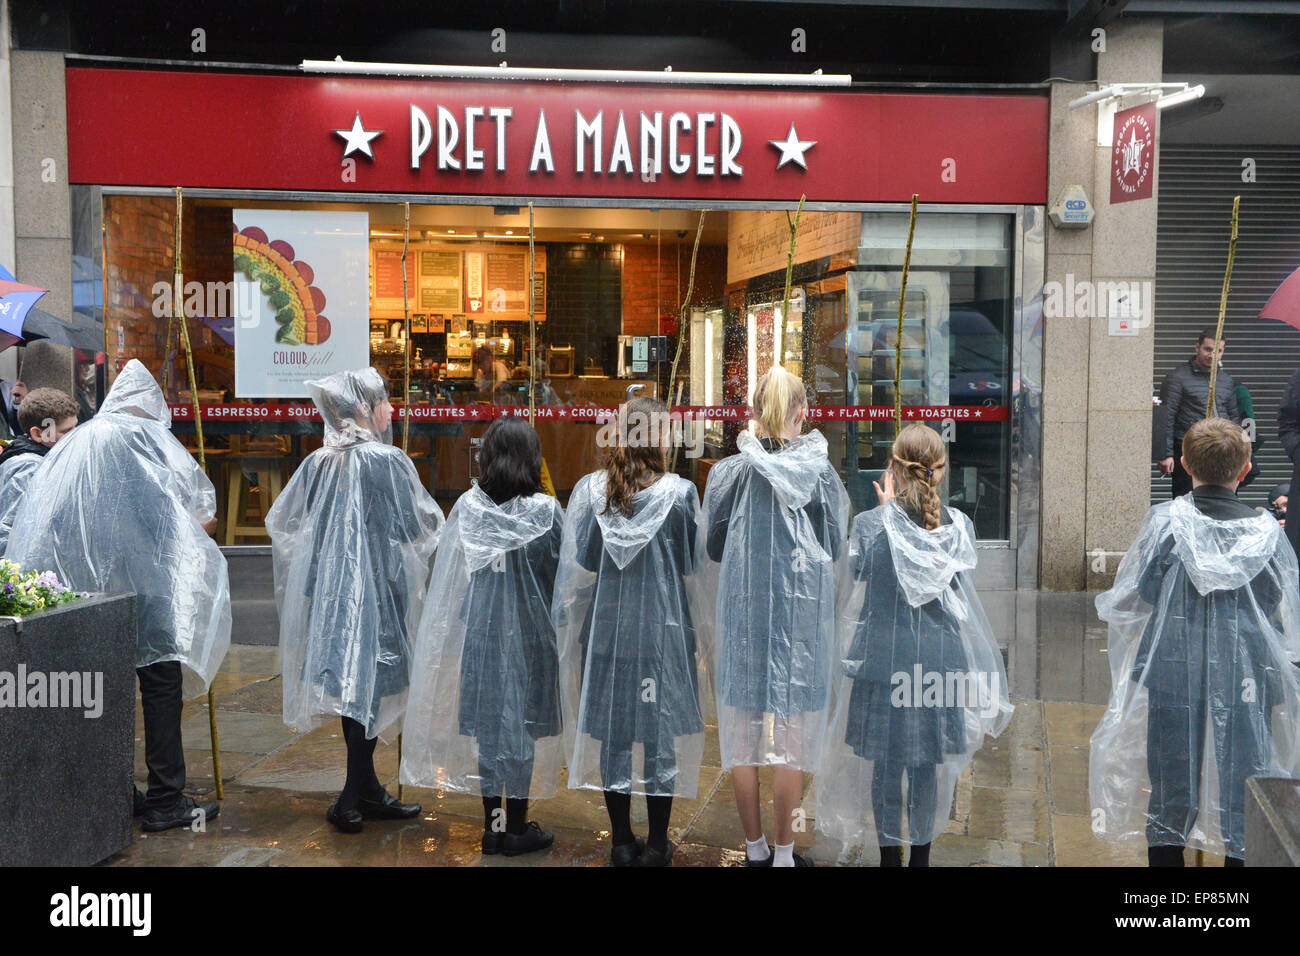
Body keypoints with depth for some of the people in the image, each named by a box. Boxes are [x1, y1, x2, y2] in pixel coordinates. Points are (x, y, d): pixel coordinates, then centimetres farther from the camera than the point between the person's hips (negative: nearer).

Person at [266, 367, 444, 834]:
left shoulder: (317, 462, 5)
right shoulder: (387, 461, -13)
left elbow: (280, 521, 13)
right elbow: (423, 523, -7)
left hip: (328, 586, 6)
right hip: (376, 586, -6)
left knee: (351, 684, 14)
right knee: (371, 683, 2)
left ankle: (366, 789, 24)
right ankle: (354, 800, 7)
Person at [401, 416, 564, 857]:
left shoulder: (467, 506, -5)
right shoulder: (546, 511, -12)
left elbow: (452, 574, 3)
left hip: (479, 627, 3)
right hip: (529, 631, -2)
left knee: (486, 725, 12)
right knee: (522, 728, 7)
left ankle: (492, 824, 20)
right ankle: (516, 828, 16)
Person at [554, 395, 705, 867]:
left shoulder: (589, 489, -5)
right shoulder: (680, 492, -10)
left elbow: (575, 566, -1)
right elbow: (693, 564, -3)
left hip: (606, 626, 2)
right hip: (664, 628, -2)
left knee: (612, 729, 11)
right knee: (662, 730, 9)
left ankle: (622, 841, 21)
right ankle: (657, 843, 18)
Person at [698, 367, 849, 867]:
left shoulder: (727, 472, -6)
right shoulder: (820, 472, -7)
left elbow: (712, 549, 3)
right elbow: (836, 548, 2)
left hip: (742, 614, 1)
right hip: (802, 614, 0)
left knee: (743, 733, 13)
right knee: (792, 735, 9)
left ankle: (755, 846, 25)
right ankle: (784, 851, 19)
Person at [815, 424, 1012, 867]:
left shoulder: (869, 524, -14)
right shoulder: (960, 527, -5)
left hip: (883, 661, -2)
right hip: (941, 660, 2)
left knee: (886, 763, 10)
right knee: (928, 766, 15)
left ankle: (890, 854, 21)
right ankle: (921, 854, 27)